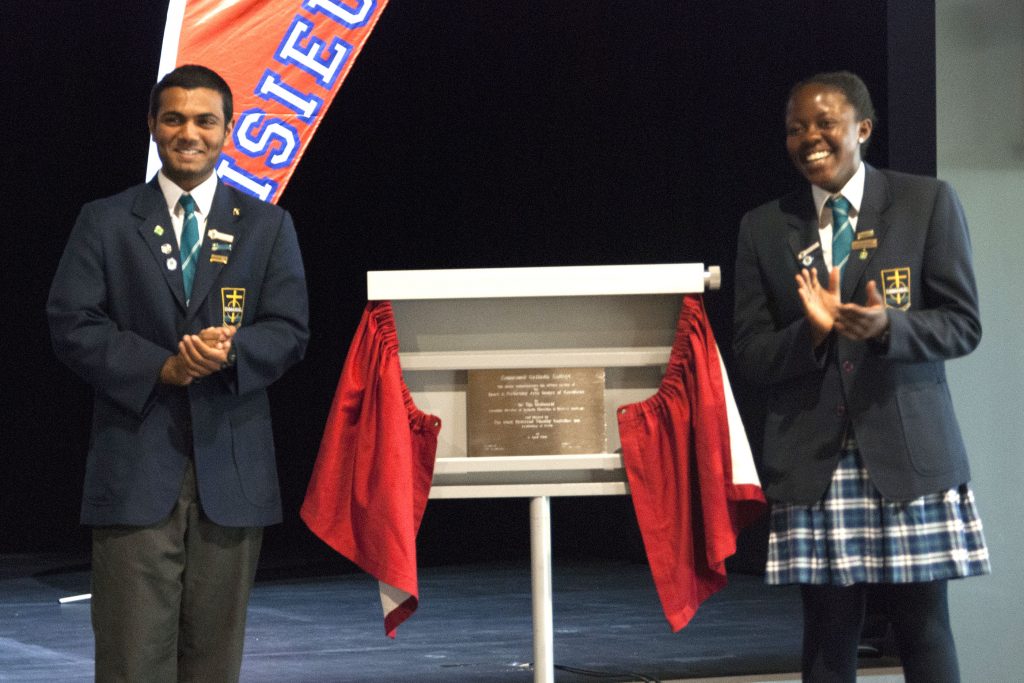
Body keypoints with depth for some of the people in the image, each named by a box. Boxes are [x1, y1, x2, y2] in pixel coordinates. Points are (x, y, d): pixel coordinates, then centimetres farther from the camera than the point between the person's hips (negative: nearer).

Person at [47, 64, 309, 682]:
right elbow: (72, 325, 0)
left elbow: (289, 331, 4)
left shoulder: (268, 226, 13)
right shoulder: (105, 223, 9)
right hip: (135, 468, -1)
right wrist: (161, 367, -14)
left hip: (231, 468, 2)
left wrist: (231, 350, -18)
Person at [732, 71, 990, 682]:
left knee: (924, 627, 0)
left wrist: (886, 325, -19)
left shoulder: (928, 203, 4)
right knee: (829, 633, 2)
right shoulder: (764, 228, 11)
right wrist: (812, 330, -12)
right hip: (813, 462, 2)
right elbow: (752, 355, 8)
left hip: (909, 453, -2)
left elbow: (963, 325, 0)